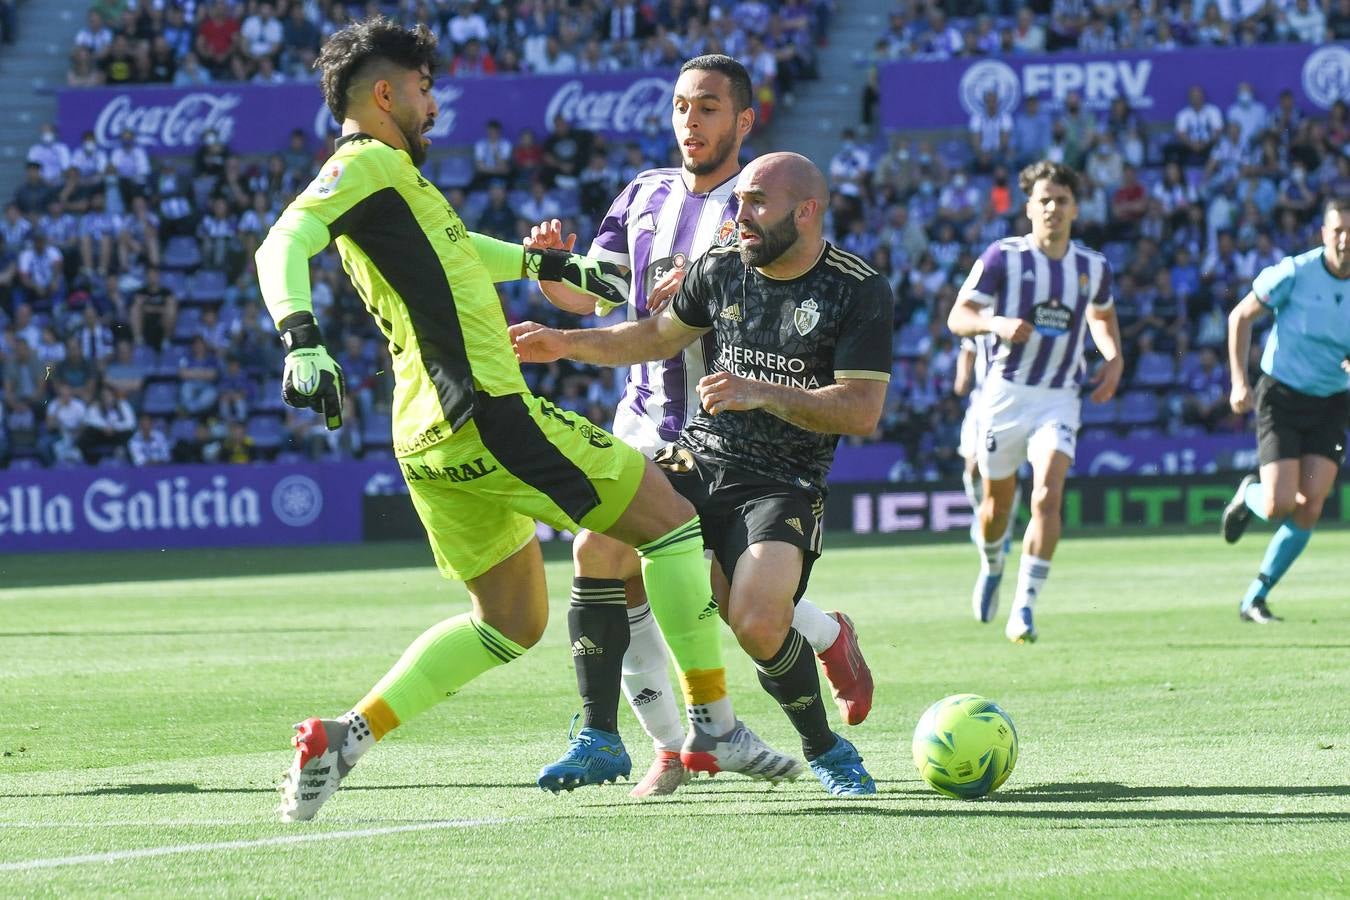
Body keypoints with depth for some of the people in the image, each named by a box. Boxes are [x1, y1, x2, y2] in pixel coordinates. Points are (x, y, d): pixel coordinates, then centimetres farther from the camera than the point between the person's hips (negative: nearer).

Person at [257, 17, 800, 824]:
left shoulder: (393, 177, 21)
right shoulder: (369, 163, -8)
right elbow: (283, 245, -23)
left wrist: (556, 266, 46)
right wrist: (303, 341, -39)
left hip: (437, 440, 10)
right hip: (490, 417, -10)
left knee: (510, 624, 18)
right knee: (671, 516, 2)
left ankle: (346, 737, 4)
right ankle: (714, 727, 3)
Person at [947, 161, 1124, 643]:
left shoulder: (1093, 267, 5)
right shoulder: (1002, 256, -6)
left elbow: (1102, 315, 25)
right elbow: (957, 317, -7)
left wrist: (1114, 359, 7)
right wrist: (997, 323, -28)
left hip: (1060, 399, 1)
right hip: (1006, 393, -1)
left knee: (1048, 498, -18)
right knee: (998, 500, 12)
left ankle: (1023, 608, -17)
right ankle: (992, 565, 46)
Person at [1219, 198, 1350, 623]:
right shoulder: (1294, 274, -14)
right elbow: (1240, 317, -1)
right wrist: (1239, 381, -8)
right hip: (1282, 396, -3)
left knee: (1310, 506, -9)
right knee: (1280, 505, -15)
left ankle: (1255, 598, 4)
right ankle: (1250, 495, 24)